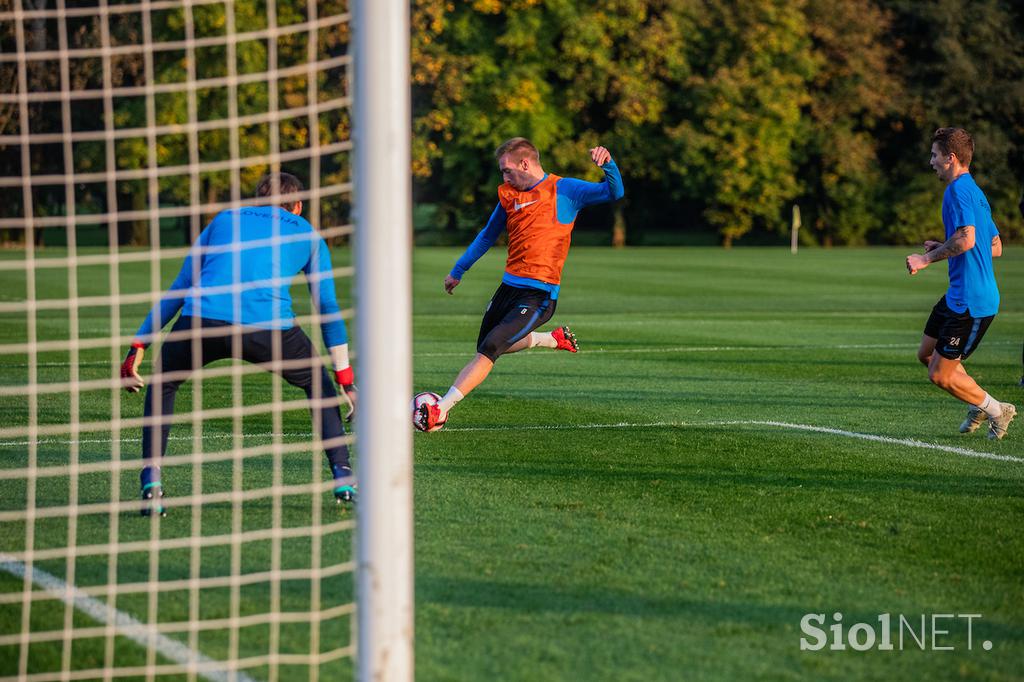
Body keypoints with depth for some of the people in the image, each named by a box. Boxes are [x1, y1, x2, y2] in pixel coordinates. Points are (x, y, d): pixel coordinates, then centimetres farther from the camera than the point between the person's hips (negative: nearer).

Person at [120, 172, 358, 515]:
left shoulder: (224, 220, 31)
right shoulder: (307, 235, 28)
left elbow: (177, 291, 30)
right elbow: (329, 309, 30)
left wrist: (137, 348, 32)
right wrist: (346, 382, 36)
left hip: (201, 319, 1)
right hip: (269, 326, -1)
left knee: (162, 386, 27)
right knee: (318, 384, 26)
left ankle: (151, 483, 12)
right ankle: (343, 480, 16)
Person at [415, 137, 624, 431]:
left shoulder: (565, 189, -6)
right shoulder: (509, 194, 11)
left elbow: (614, 193, -13)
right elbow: (488, 235, 25)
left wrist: (608, 164, -33)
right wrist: (458, 271, 29)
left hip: (539, 294, -8)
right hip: (509, 286, 8)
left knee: (489, 349, -19)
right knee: (485, 347, 20)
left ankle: (441, 409, -21)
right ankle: (554, 338, 38)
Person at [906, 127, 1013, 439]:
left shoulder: (959, 189, -16)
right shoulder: (975, 192, 16)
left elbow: (967, 239, -30)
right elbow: (995, 247, 21)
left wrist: (928, 258, -19)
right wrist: (942, 248, 20)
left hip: (971, 302, -10)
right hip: (958, 295, 10)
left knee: (940, 375, -2)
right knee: (926, 354, 19)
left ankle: (996, 411, 13)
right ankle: (980, 405, 26)